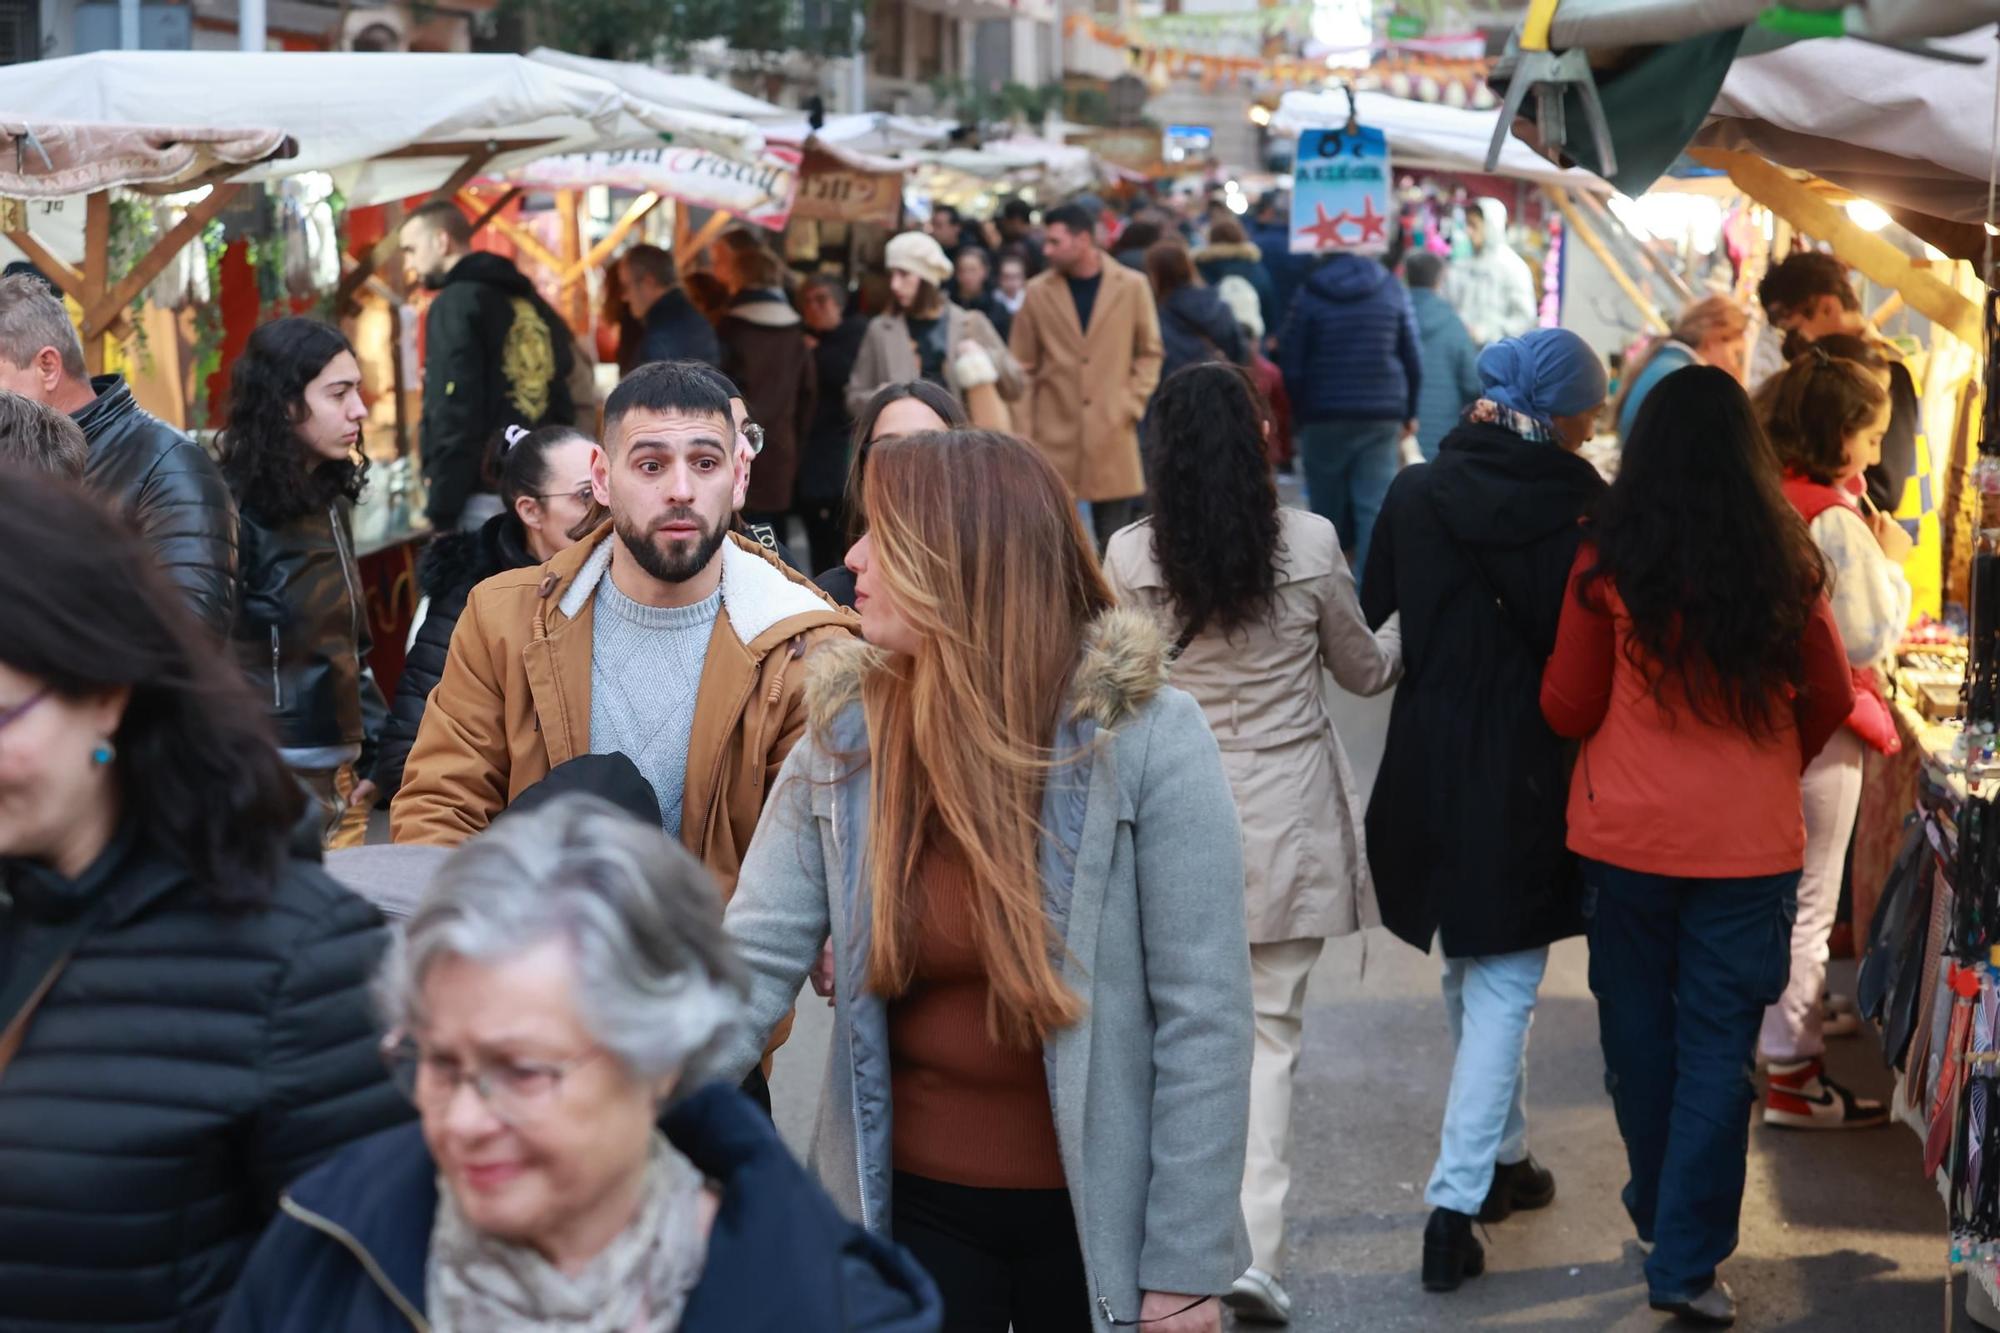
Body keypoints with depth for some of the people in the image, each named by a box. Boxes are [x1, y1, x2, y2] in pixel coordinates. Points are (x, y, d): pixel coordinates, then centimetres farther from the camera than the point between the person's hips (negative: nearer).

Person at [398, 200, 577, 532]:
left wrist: (442, 512, -13)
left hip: (485, 501, -8)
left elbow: (455, 414, -15)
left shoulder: (456, 304, -7)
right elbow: (563, 406, 16)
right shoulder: (531, 303, 16)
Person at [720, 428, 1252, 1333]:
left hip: (1097, 1215, -3)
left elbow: (1205, 1015, -14)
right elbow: (752, 961, -9)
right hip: (909, 1205, 3)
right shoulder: (843, 737, -5)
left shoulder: (1145, 738, -16)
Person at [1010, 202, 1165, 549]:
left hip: (1112, 433, 0)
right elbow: (1023, 367, 5)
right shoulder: (1038, 292, 2)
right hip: (1053, 436, 0)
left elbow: (1150, 352, 10)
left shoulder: (1132, 286, 2)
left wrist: (1133, 403, -2)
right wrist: (1022, 433, 1)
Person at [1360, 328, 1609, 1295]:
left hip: (1433, 770, 4)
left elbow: (1372, 622, 4)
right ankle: (1456, 1200, -3)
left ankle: (1501, 1159, 36)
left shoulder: (1416, 495, -5)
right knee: (1503, 984, 4)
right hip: (1532, 778, -4)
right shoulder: (1587, 514, -15)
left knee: (1471, 974, 22)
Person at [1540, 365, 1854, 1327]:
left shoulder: (1610, 556, -9)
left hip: (1628, 833, 0)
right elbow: (1831, 699, 5)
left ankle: (1661, 1213, 35)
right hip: (1750, 841, 0)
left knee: (1639, 1031, 17)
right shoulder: (1785, 560, -5)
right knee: (1719, 1046, 5)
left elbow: (1567, 709, -2)